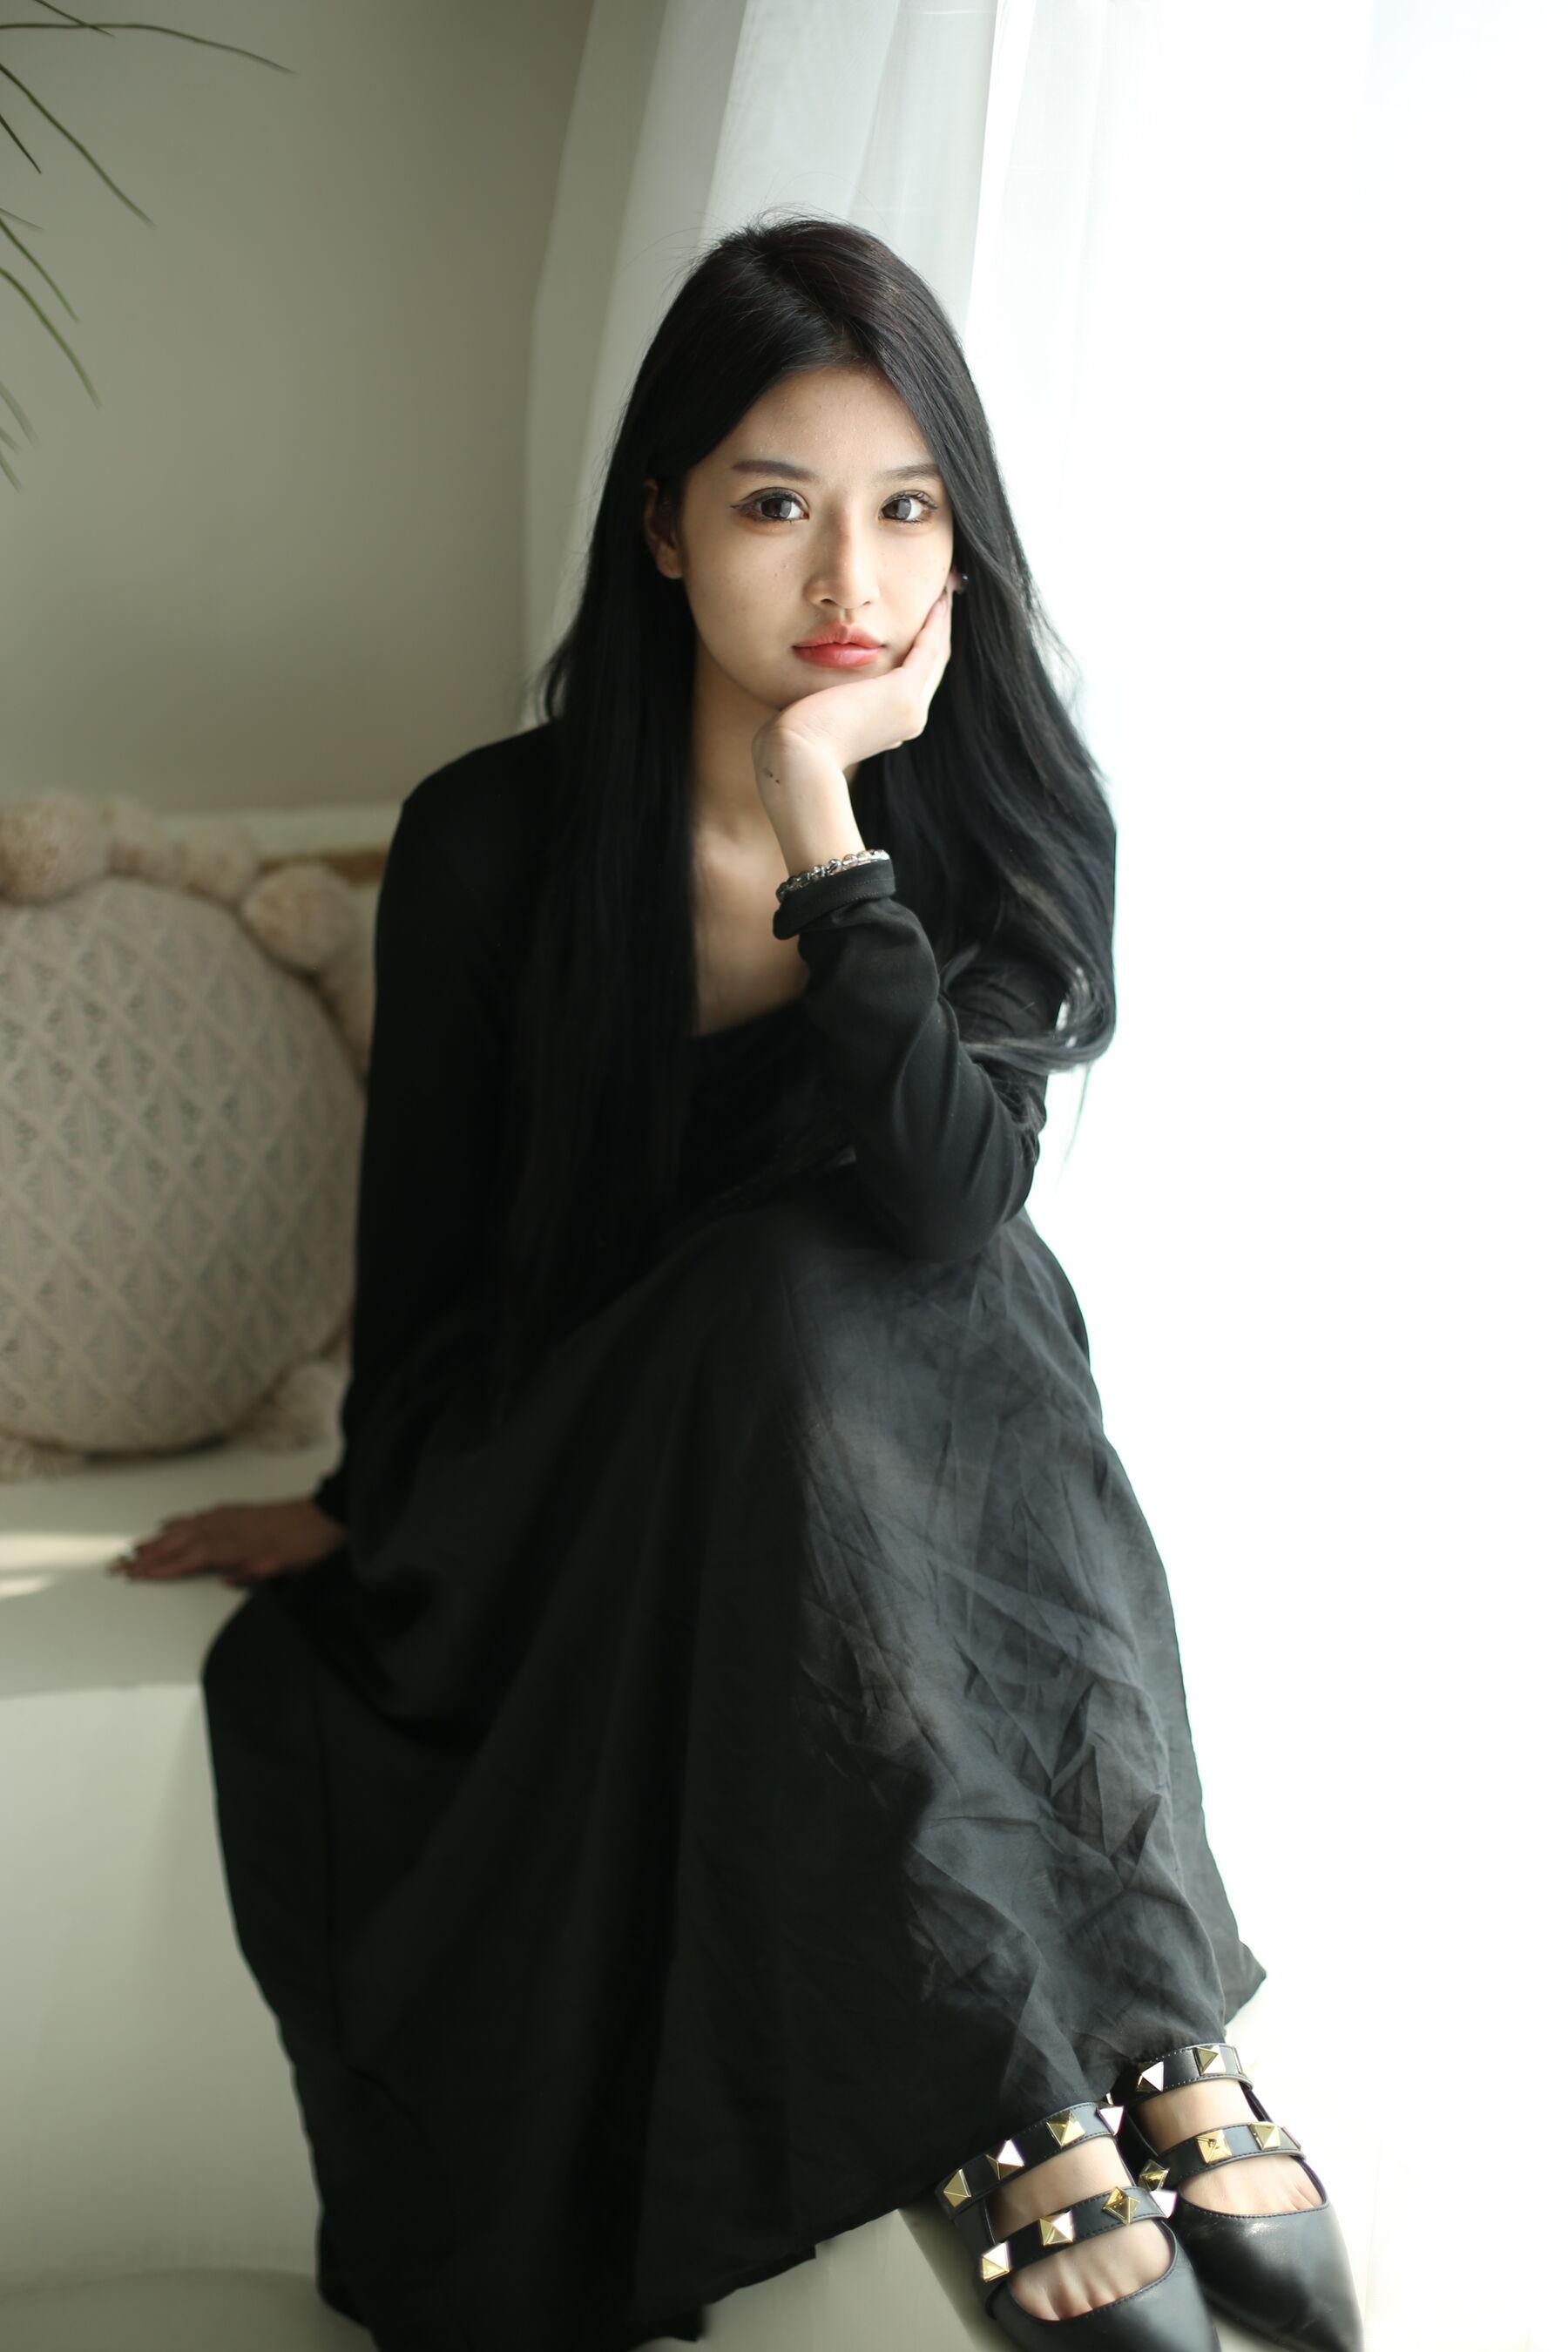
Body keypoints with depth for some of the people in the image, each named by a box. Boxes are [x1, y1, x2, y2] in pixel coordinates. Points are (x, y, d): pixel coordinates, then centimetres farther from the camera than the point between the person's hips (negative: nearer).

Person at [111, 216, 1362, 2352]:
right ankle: (1136, 2052, -33)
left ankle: (1047, 2117, -34)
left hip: (920, 1445, 0)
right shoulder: (495, 842, -9)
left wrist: (823, 816, -26)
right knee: (787, 1284, -34)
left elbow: (946, 1201, -24)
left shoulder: (1004, 830, -8)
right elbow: (426, 1232, 5)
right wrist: (369, 1505, 15)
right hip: (590, 1473, 0)